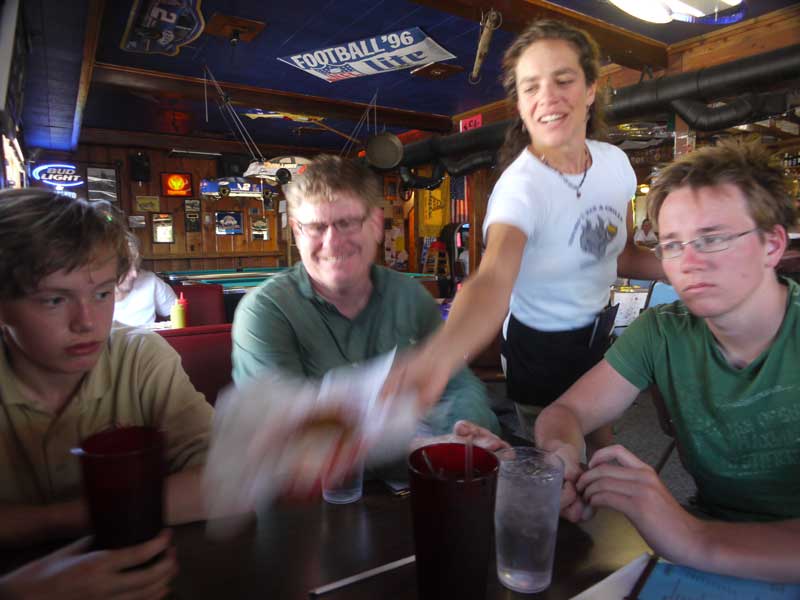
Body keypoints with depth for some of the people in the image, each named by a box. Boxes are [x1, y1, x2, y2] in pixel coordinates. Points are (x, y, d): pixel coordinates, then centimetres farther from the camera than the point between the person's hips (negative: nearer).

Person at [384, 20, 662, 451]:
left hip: (599, 334, 6)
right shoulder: (520, 187, -31)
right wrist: (438, 356, -71)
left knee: (602, 441, 30)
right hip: (542, 350, -6)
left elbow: (623, 256, 5)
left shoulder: (614, 161, -10)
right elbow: (492, 280, -51)